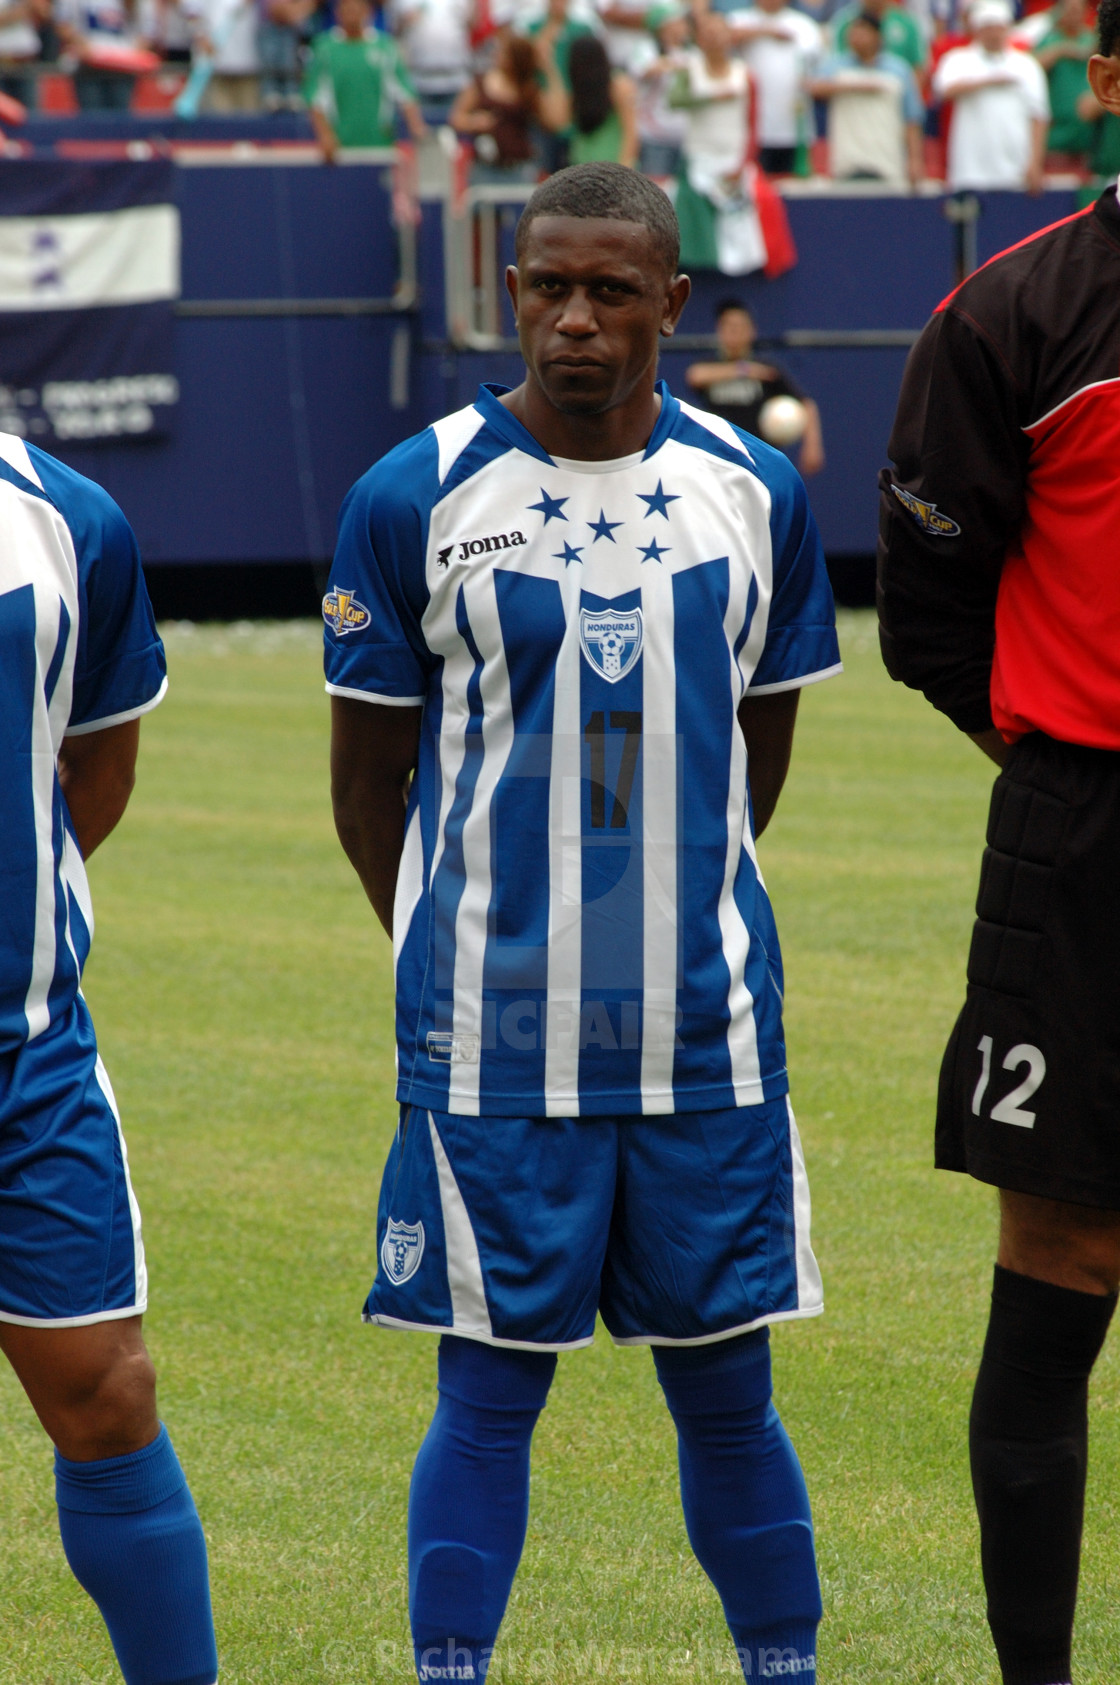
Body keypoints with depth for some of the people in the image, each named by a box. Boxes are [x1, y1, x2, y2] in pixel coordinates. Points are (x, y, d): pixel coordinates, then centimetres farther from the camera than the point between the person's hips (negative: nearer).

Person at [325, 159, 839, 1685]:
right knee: (488, 1390, 1)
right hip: (495, 1043, -2)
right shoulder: (416, 499, -5)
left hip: (707, 1037, 2)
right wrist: (465, 957, 8)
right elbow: (368, 777, 4)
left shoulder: (754, 495, 3)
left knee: (726, 1387, 8)